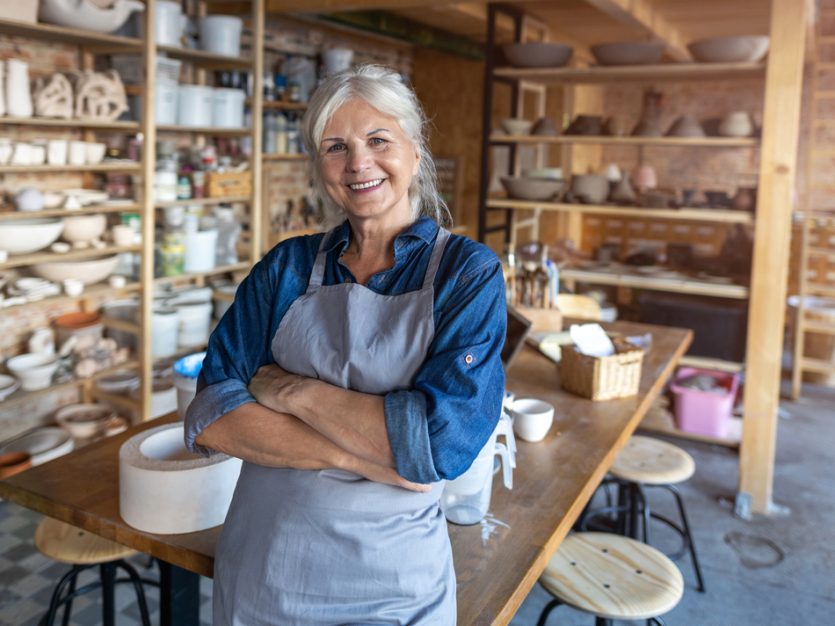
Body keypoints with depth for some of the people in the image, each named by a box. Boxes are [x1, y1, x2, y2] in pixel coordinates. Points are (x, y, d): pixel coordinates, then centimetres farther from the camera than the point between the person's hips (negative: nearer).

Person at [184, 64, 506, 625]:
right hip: (260, 562, 3)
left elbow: (444, 438, -22)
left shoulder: (467, 272, -9)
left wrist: (293, 390, -16)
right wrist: (352, 455, -21)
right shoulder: (288, 267, -1)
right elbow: (210, 417, -10)